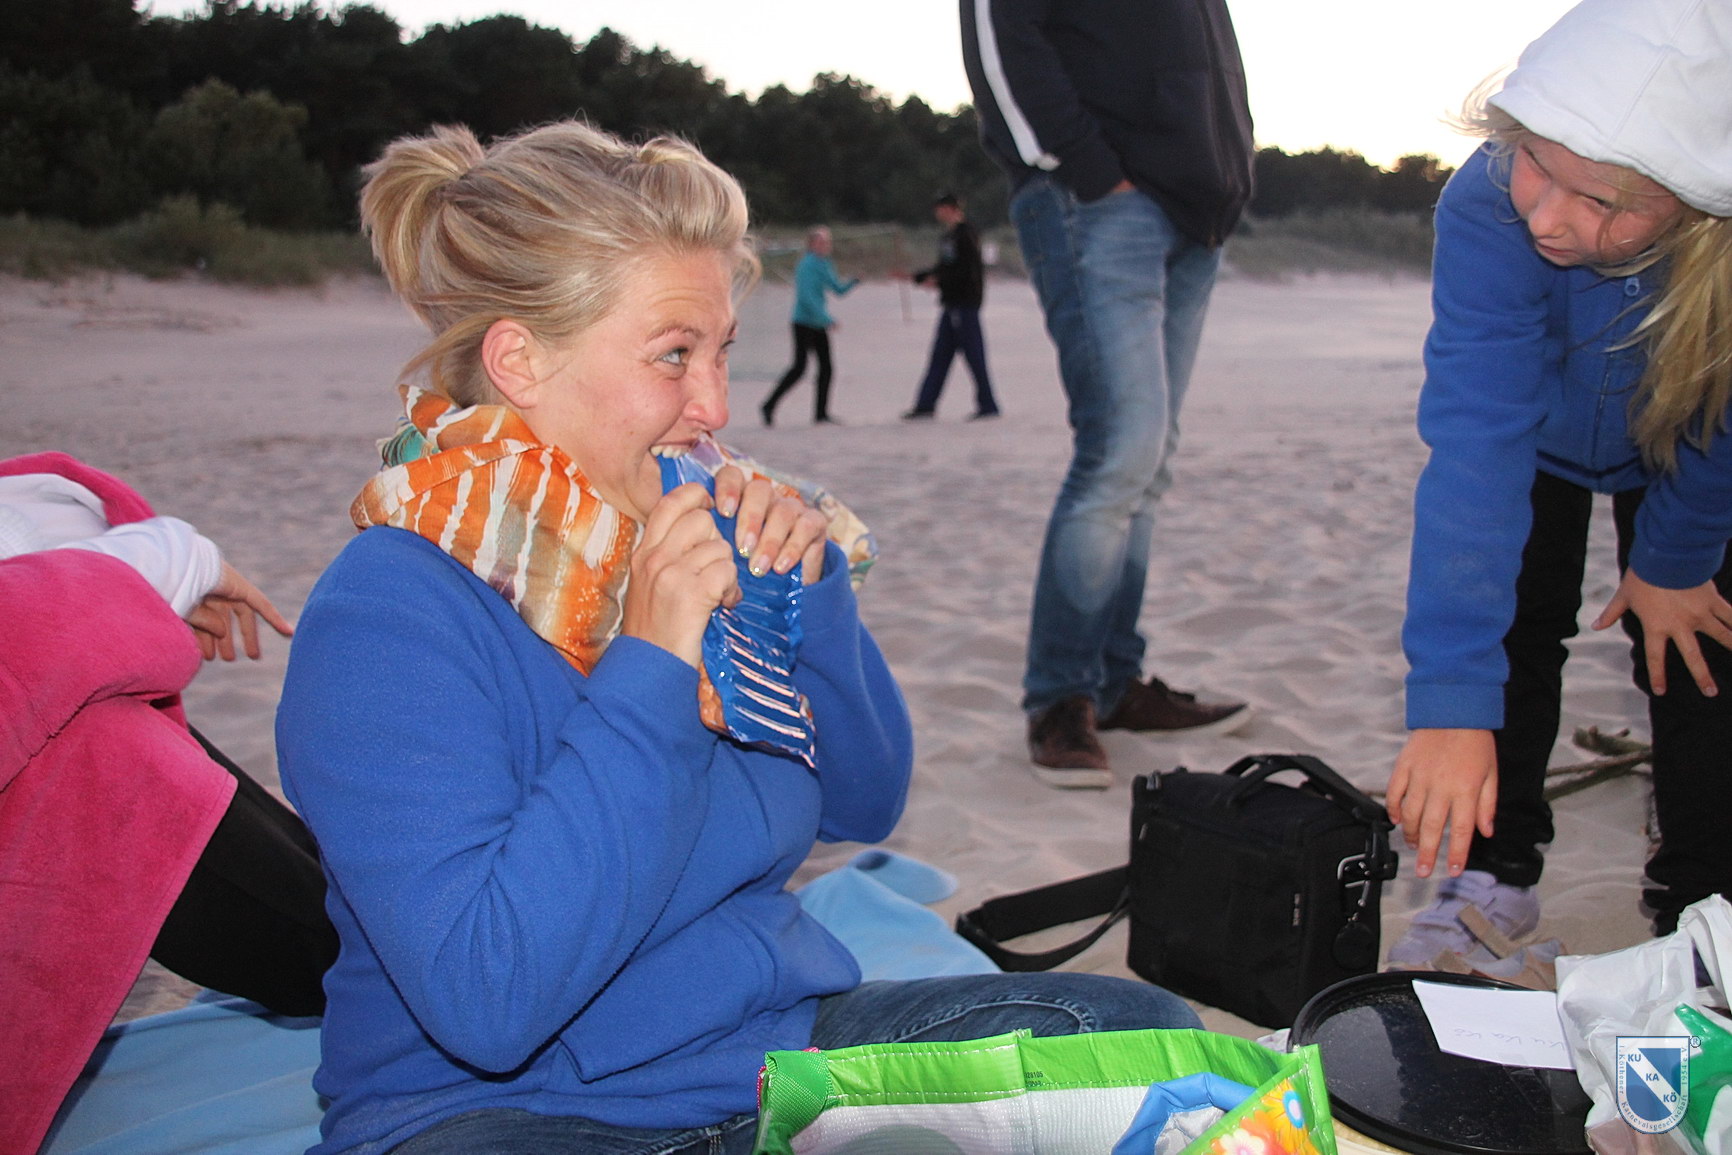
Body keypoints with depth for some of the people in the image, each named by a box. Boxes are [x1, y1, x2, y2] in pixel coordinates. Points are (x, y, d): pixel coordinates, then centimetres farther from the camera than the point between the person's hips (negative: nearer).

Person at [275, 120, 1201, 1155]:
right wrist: (648, 670, -27)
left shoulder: (701, 531, 2)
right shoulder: (386, 618, -18)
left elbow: (862, 805, 10)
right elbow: (486, 1003, -28)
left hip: (777, 1051, 6)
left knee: (1143, 1029, -7)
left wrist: (810, 591, -8)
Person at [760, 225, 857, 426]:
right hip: (804, 324, -9)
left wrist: (854, 281, -2)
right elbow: (806, 296, -22)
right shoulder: (807, 265, -14)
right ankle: (769, 405, -3)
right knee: (800, 366, -11)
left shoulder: (826, 264, 14)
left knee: (826, 366, 4)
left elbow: (839, 290, 18)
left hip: (818, 324, 9)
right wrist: (826, 319, -25)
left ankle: (821, 413, 10)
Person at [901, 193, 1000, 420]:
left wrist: (938, 280, -17)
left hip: (965, 302, -9)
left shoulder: (966, 235, -12)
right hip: (951, 303, 9)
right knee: (940, 354, 8)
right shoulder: (948, 237, 17)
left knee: (973, 354, -6)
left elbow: (968, 270, -19)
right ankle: (925, 404, 10)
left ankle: (987, 405, 0)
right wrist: (917, 277, 17)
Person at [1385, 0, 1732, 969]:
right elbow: (1473, 452, -48)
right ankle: (1493, 877, 9)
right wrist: (1451, 703, -52)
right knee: (1507, 626, -6)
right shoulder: (1490, 209, -44)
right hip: (1542, 433, 0)